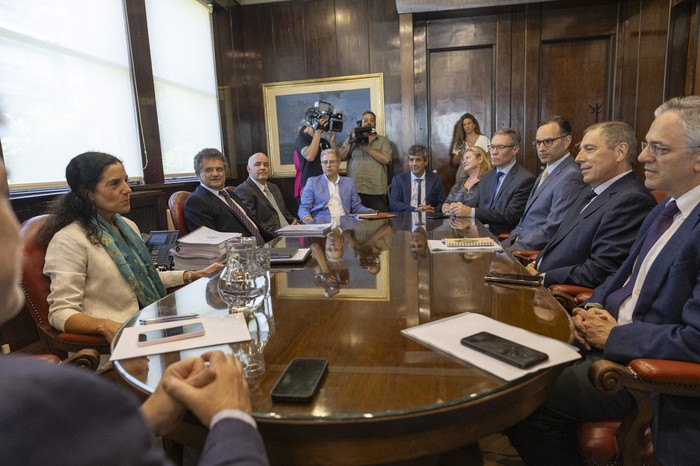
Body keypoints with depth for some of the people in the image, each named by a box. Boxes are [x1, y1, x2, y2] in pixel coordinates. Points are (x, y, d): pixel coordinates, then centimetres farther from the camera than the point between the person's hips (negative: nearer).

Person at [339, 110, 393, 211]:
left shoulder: (383, 141, 14)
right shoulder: (351, 139, 20)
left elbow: (386, 160, -3)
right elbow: (340, 157, 8)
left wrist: (367, 147, -6)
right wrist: (353, 143, -3)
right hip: (354, 189, 1)